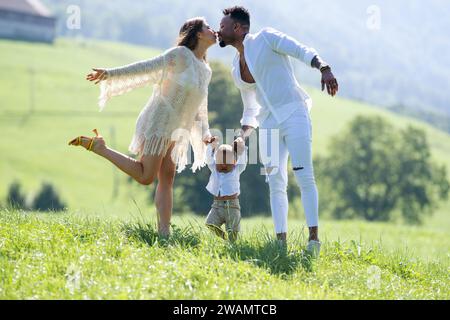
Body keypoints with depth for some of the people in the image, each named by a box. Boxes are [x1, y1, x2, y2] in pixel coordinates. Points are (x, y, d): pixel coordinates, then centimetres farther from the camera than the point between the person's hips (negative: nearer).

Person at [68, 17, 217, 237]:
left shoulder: (206, 71, 15)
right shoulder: (181, 54, -10)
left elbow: (199, 109, 23)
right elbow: (146, 68, -15)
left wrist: (204, 133, 11)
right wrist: (111, 73, -23)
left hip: (173, 133, 8)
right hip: (157, 125, -8)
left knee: (167, 180, 1)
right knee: (145, 177, -10)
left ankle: (164, 233, -3)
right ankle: (98, 147, 1)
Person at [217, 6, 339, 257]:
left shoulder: (265, 39, 0)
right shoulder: (237, 70, 19)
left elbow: (303, 51, -12)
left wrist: (324, 69, -29)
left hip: (293, 115, -7)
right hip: (269, 124, 7)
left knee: (304, 176, -13)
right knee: (276, 183, -2)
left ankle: (314, 237, -16)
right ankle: (281, 241, -5)